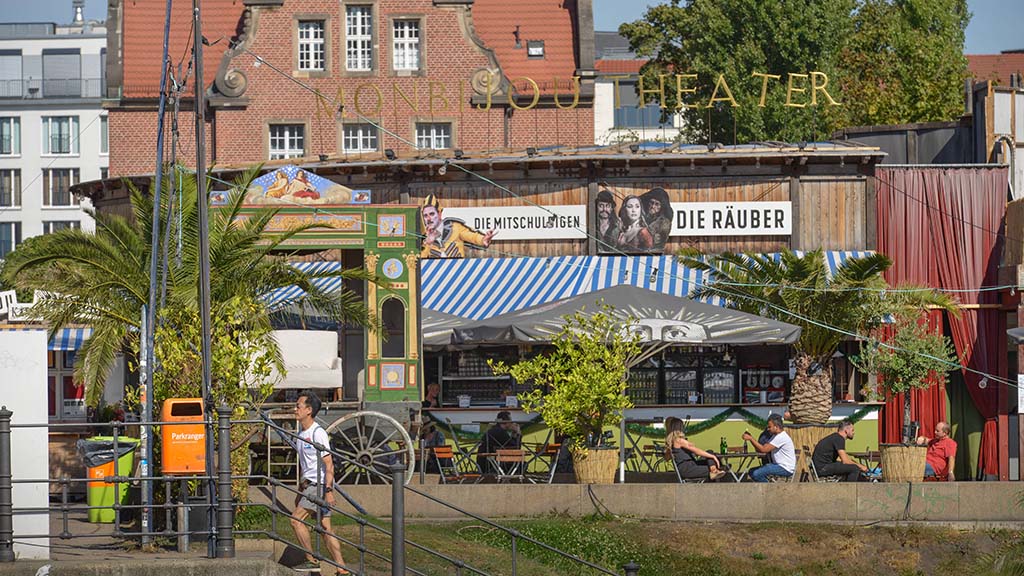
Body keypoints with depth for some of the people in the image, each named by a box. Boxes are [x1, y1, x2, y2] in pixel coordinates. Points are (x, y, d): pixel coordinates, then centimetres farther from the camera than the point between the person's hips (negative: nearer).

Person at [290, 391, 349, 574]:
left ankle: (312, 561, -7)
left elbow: (328, 464, -18)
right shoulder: (301, 433, 15)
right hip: (309, 485, 9)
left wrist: (328, 491, -24)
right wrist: (300, 492, 25)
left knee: (296, 519, -13)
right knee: (325, 528, 6)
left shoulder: (318, 433, -14)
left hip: (320, 485, -9)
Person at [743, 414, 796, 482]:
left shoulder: (781, 437, -18)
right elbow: (759, 449, 10)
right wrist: (751, 439, -4)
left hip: (786, 469, -10)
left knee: (757, 473, -23)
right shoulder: (775, 436, 15)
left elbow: (763, 449, -23)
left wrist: (751, 438, -17)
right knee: (752, 472, 7)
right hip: (779, 465, 10)